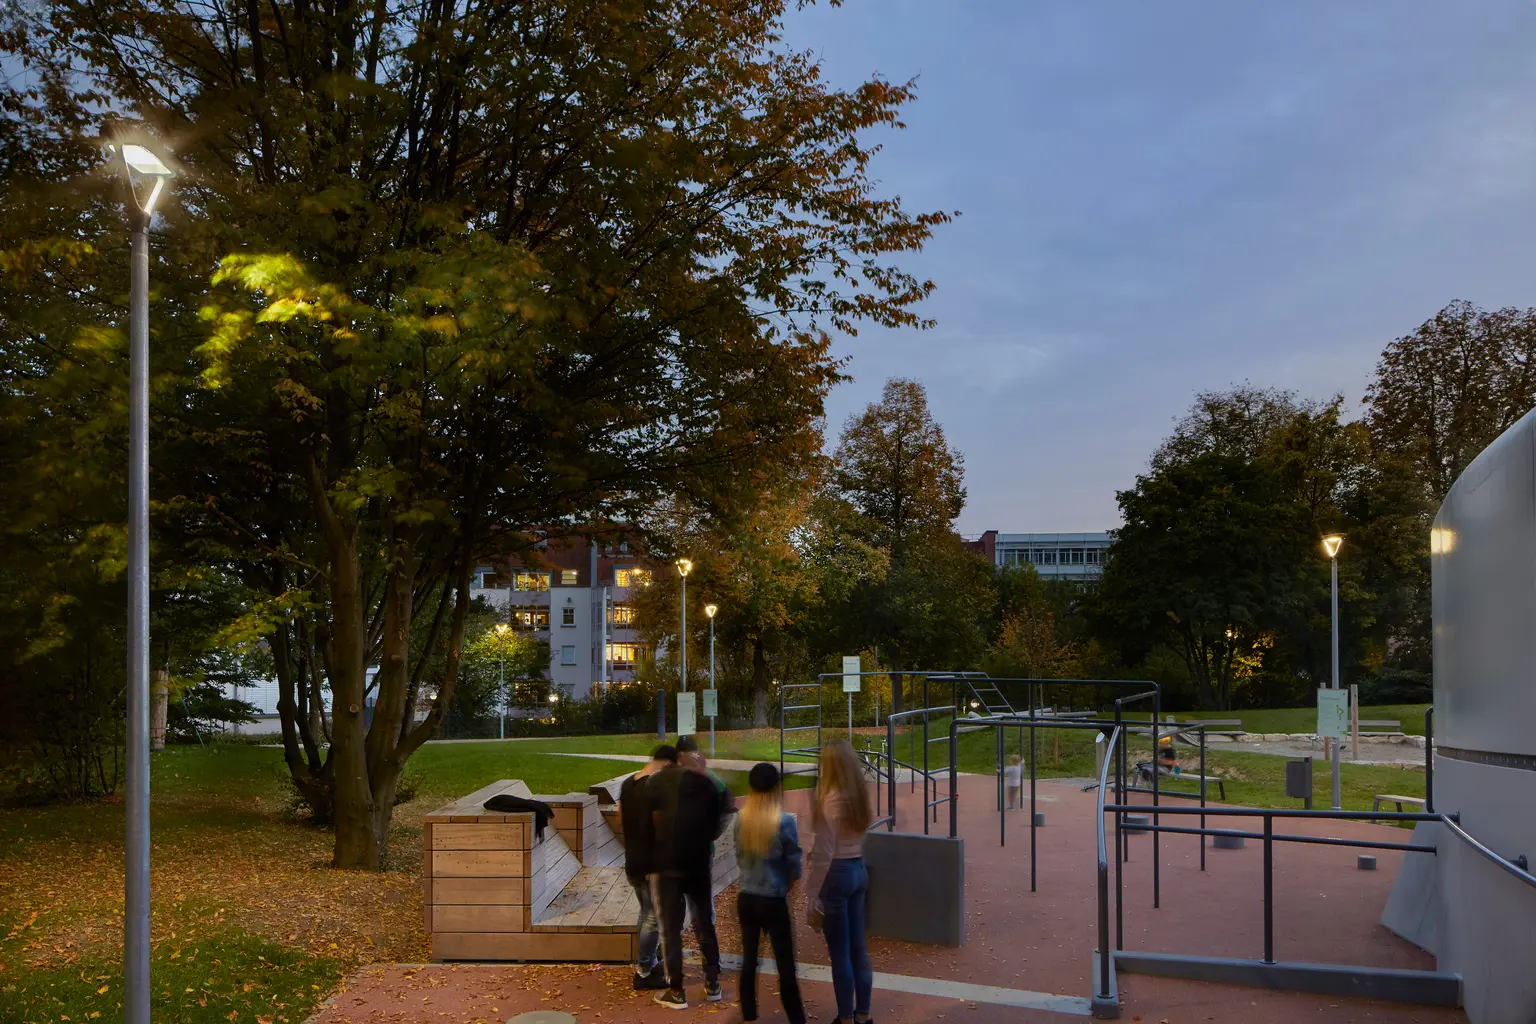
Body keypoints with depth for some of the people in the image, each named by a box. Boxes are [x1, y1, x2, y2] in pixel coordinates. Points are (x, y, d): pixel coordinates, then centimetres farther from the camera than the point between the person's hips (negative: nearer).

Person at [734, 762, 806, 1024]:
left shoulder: (739, 820, -4)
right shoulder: (785, 821, -16)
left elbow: (739, 859, 8)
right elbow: (794, 865, -8)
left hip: (746, 898, 4)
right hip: (773, 901, -4)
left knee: (749, 959, 14)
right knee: (785, 964, 5)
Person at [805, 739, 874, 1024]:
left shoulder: (831, 799, -17)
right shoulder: (861, 796, 5)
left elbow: (825, 852, -17)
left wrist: (815, 898, -11)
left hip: (837, 874, -8)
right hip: (859, 870, 8)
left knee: (839, 952, 3)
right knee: (858, 946, 15)